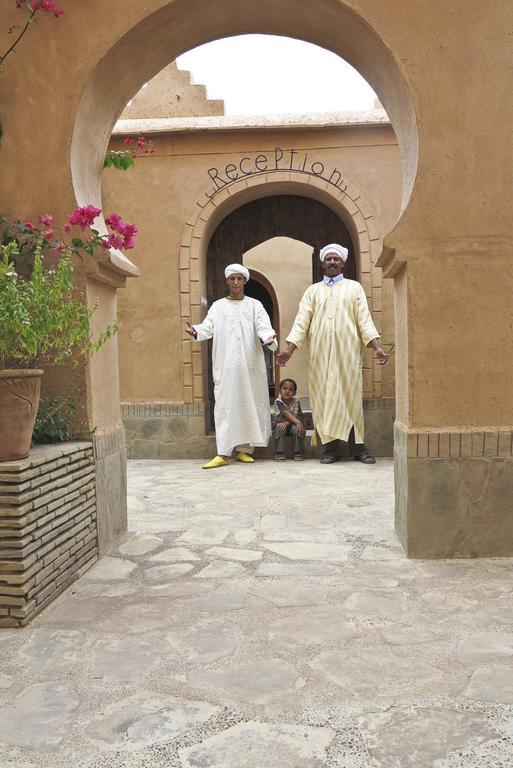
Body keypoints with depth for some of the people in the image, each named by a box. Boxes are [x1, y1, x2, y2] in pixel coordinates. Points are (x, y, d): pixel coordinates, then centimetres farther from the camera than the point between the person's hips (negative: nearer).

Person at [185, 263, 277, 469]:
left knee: (249, 404, 2)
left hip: (250, 365, 0)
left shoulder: (254, 305, 10)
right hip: (225, 365, 0)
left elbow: (263, 327, -4)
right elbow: (208, 327, -1)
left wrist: (269, 338, -27)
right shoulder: (218, 306, 13)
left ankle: (244, 448, 11)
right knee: (225, 405, -4)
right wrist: (195, 331, -23)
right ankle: (224, 452, -5)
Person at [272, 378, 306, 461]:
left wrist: (286, 423, -33)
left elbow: (295, 416, -15)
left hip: (291, 424, 1)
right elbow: (286, 414, -29)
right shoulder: (278, 401, -15)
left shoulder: (296, 402, -7)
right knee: (279, 430, -33)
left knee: (297, 429, -29)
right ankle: (279, 454, -21)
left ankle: (299, 453, -16)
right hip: (279, 423, -1)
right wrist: (298, 422, -42)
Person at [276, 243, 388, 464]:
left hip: (348, 352, -1)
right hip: (320, 353, 2)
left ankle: (358, 447, 4)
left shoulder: (354, 287, 13)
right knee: (323, 398, -1)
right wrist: (289, 349, -5)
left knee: (350, 397, -2)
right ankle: (330, 448, 4)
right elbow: (301, 322, 8)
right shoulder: (313, 290, 16)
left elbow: (364, 320, 4)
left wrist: (377, 347, -9)